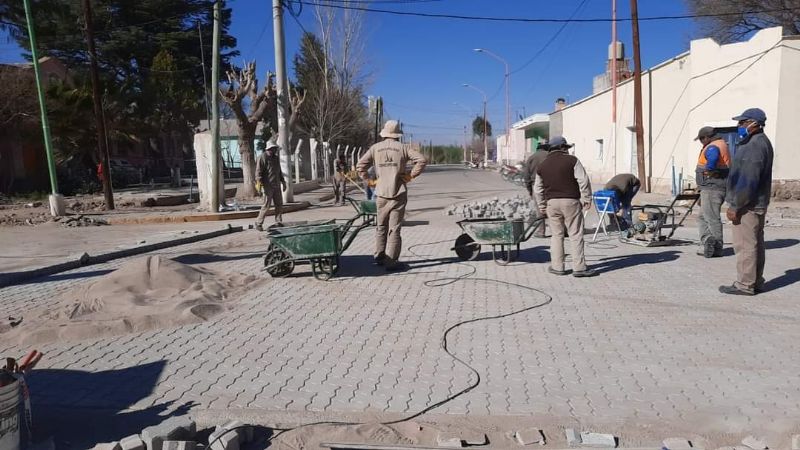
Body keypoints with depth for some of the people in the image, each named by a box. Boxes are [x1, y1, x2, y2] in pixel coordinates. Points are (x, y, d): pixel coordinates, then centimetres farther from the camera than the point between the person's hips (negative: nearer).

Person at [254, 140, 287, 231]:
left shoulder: (276, 158, 17)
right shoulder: (262, 157, -7)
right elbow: (258, 172, -14)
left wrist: (283, 182, 24)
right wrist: (259, 183, -24)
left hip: (276, 185, 8)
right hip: (268, 185, -8)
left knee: (279, 204, 6)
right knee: (266, 205, -8)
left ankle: (278, 223, 14)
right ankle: (258, 223, 2)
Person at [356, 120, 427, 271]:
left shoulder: (375, 148, 5)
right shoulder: (403, 147, -2)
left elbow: (360, 166, 3)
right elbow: (422, 160, -10)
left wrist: (368, 180, 10)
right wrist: (411, 175, -3)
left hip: (381, 193, 3)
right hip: (398, 193, -3)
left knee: (381, 226, 18)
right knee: (394, 228, 0)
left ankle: (379, 257, 25)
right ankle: (391, 262, 0)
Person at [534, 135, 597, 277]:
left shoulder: (542, 166, 9)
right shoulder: (572, 160, -4)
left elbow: (538, 189, 14)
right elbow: (583, 181, -10)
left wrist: (542, 206, 23)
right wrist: (586, 199, -2)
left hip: (551, 202, 4)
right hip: (571, 201, -4)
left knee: (556, 235, 12)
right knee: (576, 235, 2)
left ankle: (557, 266, 13)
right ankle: (579, 267, 2)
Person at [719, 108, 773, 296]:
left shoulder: (755, 145, -19)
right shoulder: (760, 142, 15)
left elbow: (748, 180, -23)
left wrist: (735, 206, -20)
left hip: (747, 205, -11)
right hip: (757, 203, 11)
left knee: (745, 245, -5)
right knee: (756, 244, 15)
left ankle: (745, 285, 0)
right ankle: (756, 282, 23)